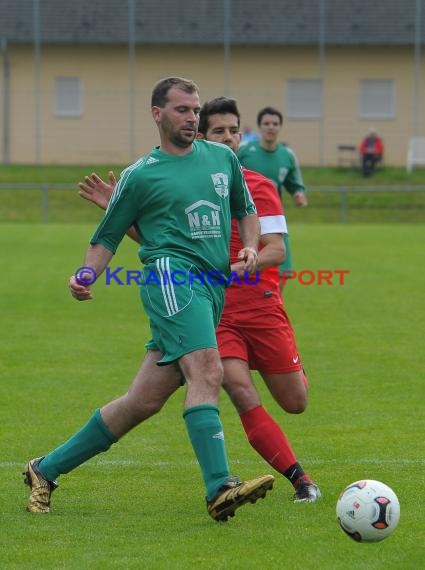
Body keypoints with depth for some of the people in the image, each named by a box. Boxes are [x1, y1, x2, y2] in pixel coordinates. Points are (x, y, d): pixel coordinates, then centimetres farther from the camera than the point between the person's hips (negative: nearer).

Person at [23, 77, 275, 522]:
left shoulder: (222, 158, 19)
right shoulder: (140, 175, 5)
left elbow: (246, 209, 33)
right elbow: (106, 238, 9)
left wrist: (249, 247, 14)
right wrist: (86, 276, -9)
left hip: (213, 289, 6)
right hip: (172, 273, -5)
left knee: (145, 400, 3)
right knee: (207, 371, -28)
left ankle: (47, 469, 16)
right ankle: (220, 490, -38)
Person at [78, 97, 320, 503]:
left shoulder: (258, 186, -3)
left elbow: (277, 250, -11)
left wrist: (235, 268, -28)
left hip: (261, 305, -1)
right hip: (214, 313, 1)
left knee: (295, 403, 7)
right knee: (241, 392, -21)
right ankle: (299, 478, -14)